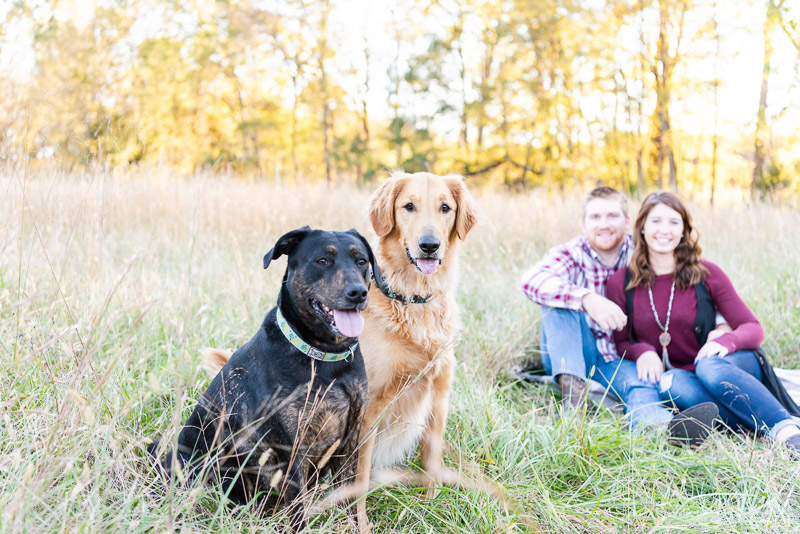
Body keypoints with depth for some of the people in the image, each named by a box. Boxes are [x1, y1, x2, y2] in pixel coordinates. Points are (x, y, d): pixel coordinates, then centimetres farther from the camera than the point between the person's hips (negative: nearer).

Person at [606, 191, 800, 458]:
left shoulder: (706, 274, -1)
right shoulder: (621, 284, 1)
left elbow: (754, 329, -1)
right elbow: (621, 343, 7)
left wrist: (725, 341, -24)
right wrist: (642, 351, -17)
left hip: (727, 366, -1)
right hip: (681, 375, 1)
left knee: (709, 367, -36)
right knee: (670, 383, -35)